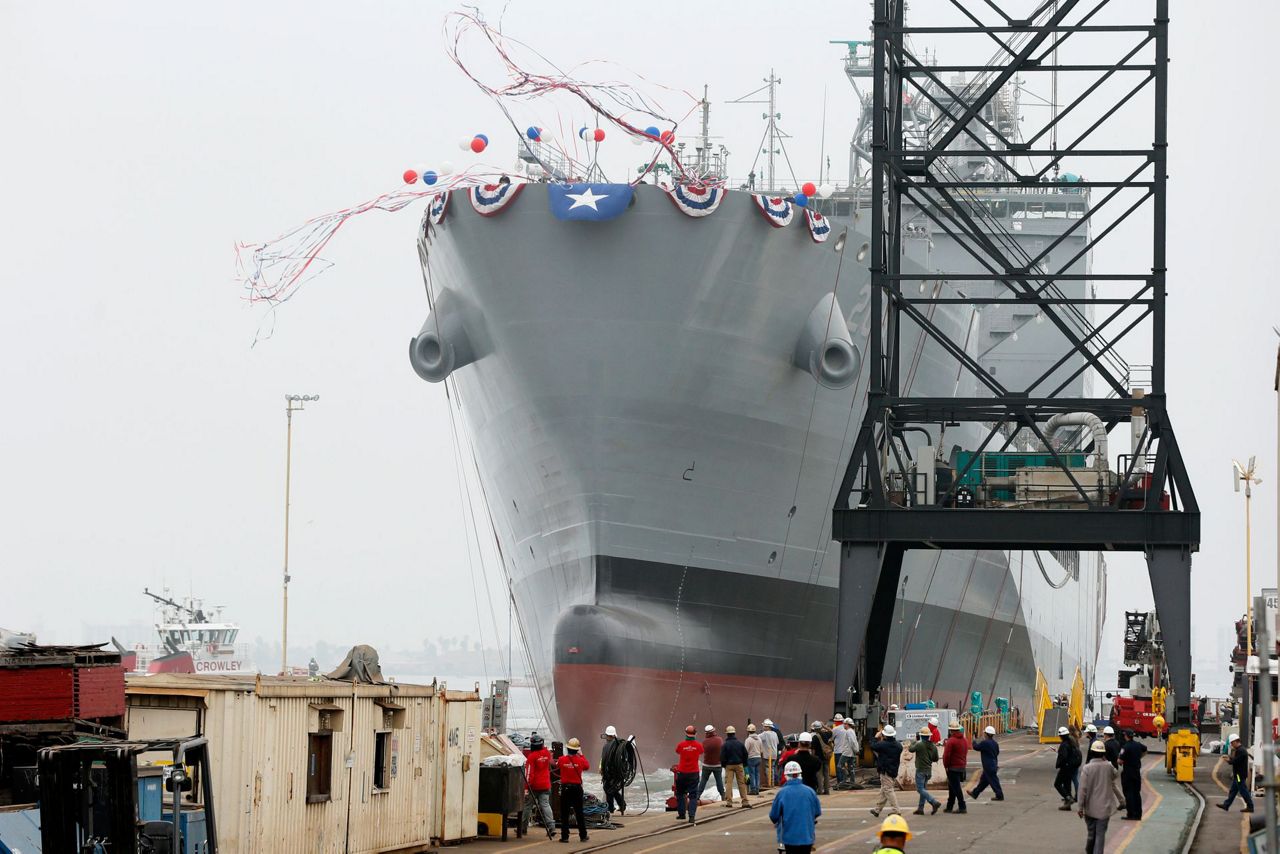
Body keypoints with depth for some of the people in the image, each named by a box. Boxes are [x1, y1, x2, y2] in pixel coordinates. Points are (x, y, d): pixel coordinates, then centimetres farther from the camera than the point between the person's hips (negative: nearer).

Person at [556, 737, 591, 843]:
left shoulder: (562, 760, -10)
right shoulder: (580, 760, -9)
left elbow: (557, 765, 11)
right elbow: (587, 766, 11)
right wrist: (581, 755, 18)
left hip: (565, 788, -1)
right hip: (577, 788, 1)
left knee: (564, 813, 5)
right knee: (579, 813, 10)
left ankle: (564, 836, 2)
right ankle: (583, 836, 13)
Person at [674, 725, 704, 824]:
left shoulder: (681, 745, -9)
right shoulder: (698, 746, -7)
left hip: (682, 772, 0)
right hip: (693, 773, 0)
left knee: (680, 793, 17)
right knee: (693, 795, 1)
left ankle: (681, 814, 21)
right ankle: (692, 815, -12)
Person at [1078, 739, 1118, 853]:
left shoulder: (1087, 768, -13)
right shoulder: (1108, 767, -7)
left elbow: (1083, 789, -13)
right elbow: (1114, 777, 18)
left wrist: (1080, 807, -5)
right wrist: (1106, 762, 10)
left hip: (1090, 809, 0)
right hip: (1104, 808, 0)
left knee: (1091, 833, 16)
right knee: (1100, 835, 1)